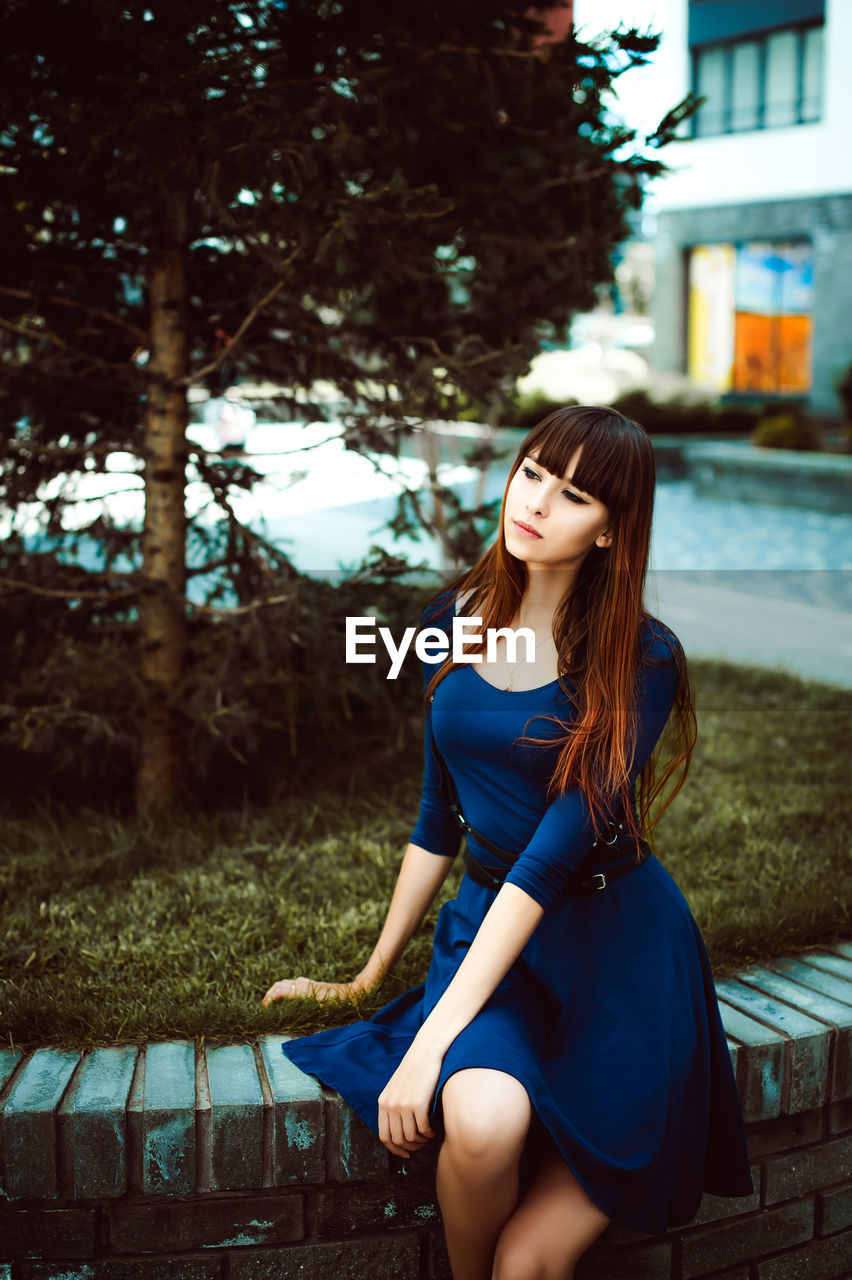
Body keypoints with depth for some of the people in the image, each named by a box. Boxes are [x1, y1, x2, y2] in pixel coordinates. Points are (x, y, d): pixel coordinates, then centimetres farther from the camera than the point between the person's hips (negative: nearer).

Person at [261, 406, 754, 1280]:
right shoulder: (453, 621, 4)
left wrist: (434, 1036, -25)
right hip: (488, 922, 3)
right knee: (484, 1117, -29)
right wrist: (371, 975, 17)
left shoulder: (639, 659, -12)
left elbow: (561, 844, -20)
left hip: (618, 944, -3)